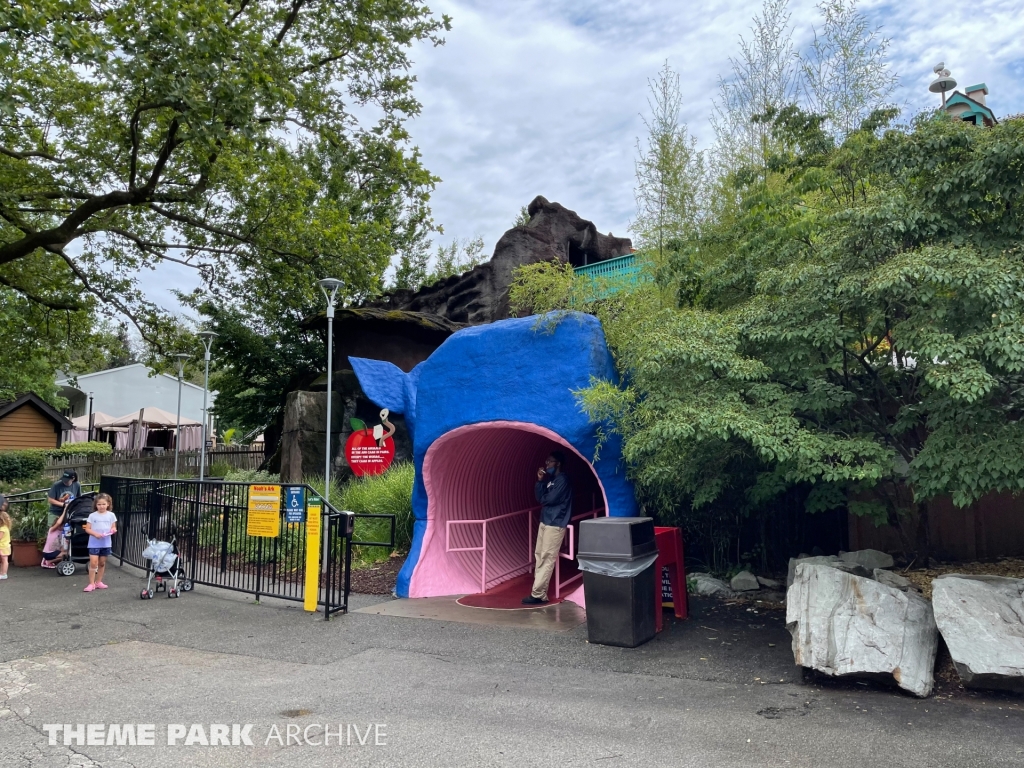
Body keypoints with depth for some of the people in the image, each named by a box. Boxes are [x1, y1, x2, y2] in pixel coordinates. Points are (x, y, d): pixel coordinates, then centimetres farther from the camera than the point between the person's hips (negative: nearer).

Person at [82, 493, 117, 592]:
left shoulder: (111, 515, 2)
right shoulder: (92, 515, -3)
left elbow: (114, 527, 8)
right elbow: (87, 529, -3)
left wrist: (113, 530, -16)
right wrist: (95, 534, -20)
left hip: (106, 543, 2)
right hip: (94, 543, -2)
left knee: (102, 563, 11)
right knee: (93, 563, -10)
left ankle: (98, 582, 23)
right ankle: (91, 583, -3)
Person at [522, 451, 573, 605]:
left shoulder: (562, 479, -13)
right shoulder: (550, 479, 15)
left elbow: (549, 499, -19)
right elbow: (540, 497, 9)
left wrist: (543, 498, 2)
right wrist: (540, 481, -2)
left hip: (555, 524, -10)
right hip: (545, 521, 10)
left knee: (547, 558, -9)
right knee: (539, 555, 10)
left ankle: (538, 594, -8)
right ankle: (539, 591, 14)